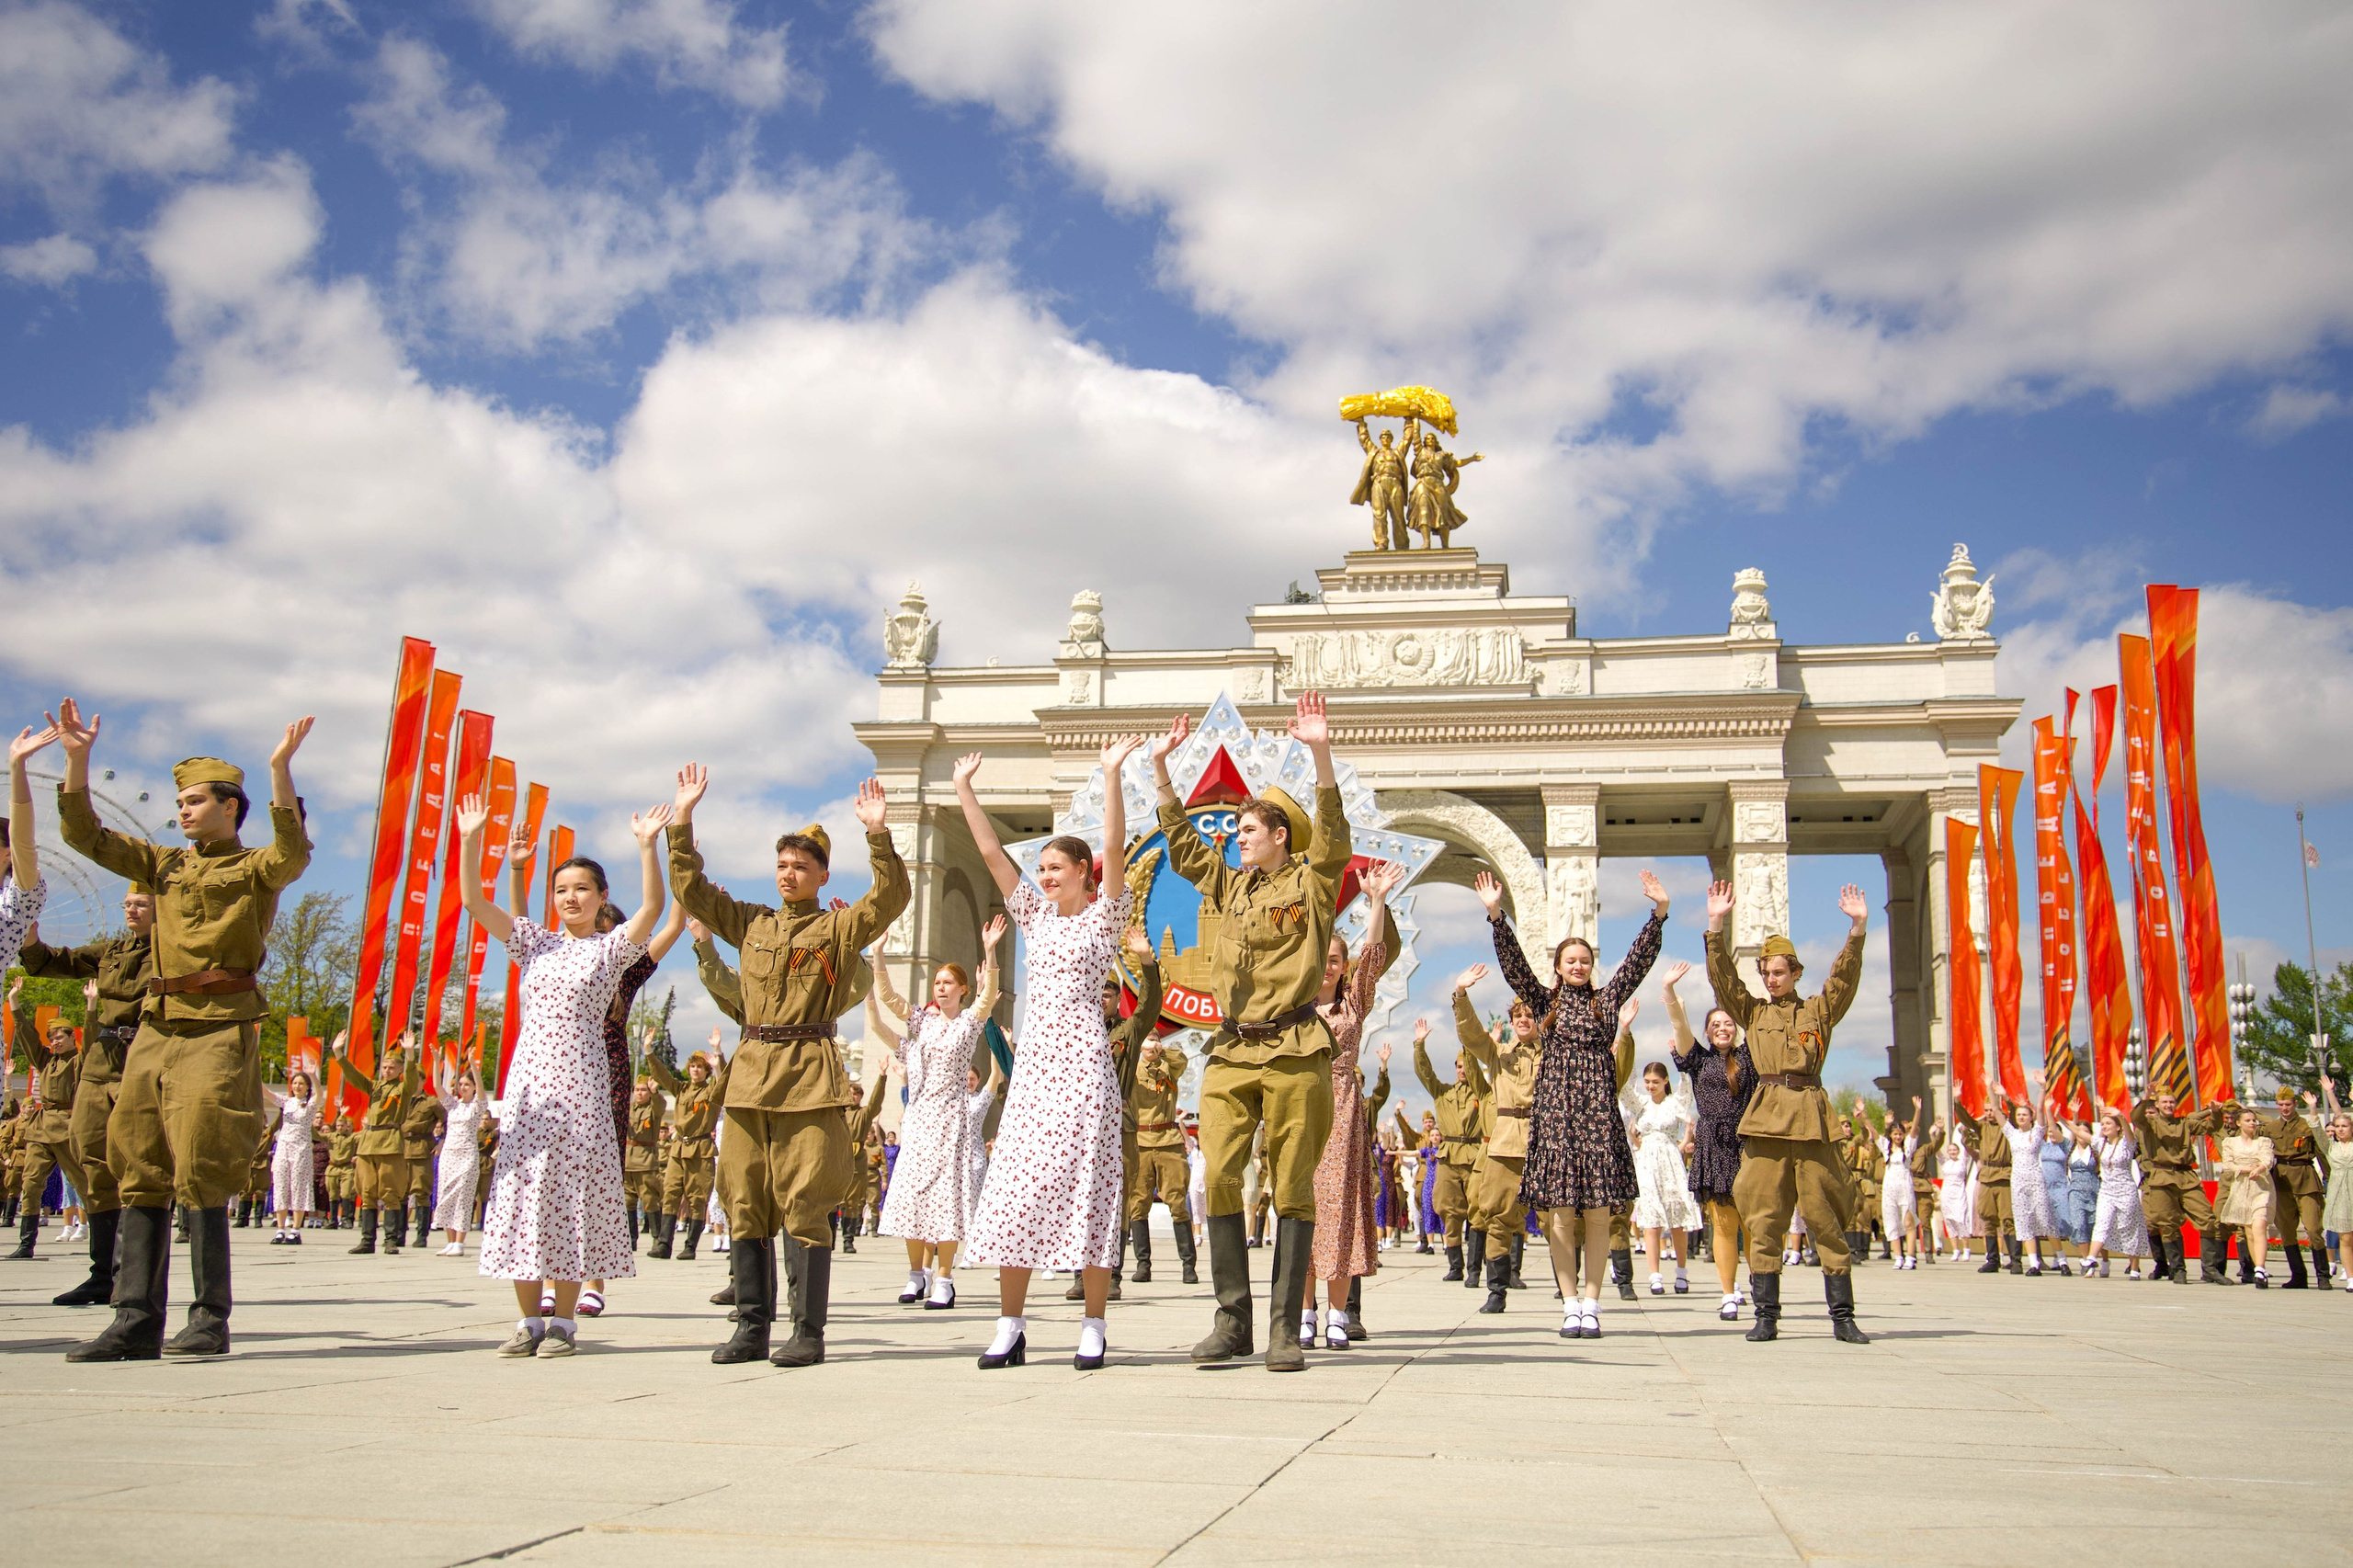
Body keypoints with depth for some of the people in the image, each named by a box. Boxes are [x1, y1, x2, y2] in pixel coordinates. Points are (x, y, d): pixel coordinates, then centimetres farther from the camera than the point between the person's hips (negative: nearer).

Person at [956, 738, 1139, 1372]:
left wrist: (1112, 775, -19)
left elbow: (1115, 849, -11)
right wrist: (964, 790, 8)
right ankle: (1010, 1327, 5)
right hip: (1034, 1060, 5)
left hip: (1083, 1061, -5)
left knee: (1086, 1184, -4)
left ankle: (1094, 1327, 1)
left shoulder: (1103, 916, 3)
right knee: (1015, 1188, 0)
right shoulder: (1035, 916, 16)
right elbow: (991, 852, 13)